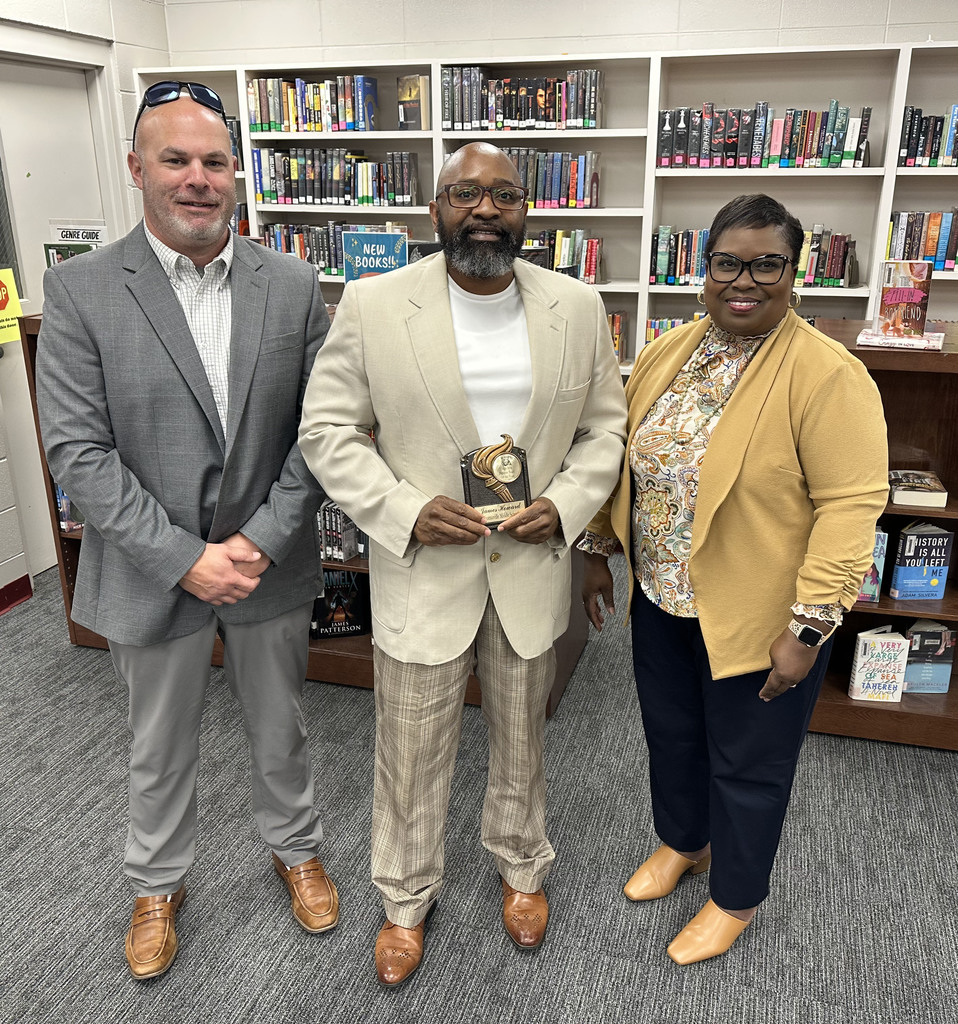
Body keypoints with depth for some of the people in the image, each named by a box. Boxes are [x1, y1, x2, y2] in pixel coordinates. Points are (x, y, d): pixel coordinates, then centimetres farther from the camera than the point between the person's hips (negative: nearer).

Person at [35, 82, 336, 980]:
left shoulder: (292, 287, -4)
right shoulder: (79, 290, -10)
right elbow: (78, 453, -14)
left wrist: (260, 541, -14)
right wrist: (185, 559, -19)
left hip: (270, 565, 2)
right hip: (150, 572, -1)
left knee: (279, 730, 21)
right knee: (160, 749, 20)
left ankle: (295, 848, 49)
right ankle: (156, 883, 47)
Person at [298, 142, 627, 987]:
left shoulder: (577, 307, -1)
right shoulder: (373, 304, -9)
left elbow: (605, 425, 6)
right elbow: (327, 429, -5)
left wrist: (566, 505, -11)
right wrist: (405, 512, -18)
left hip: (533, 567, 2)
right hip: (420, 571, -2)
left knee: (522, 741, 22)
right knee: (412, 755, 14)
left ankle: (522, 867, 50)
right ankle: (406, 896, 41)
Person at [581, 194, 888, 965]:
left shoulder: (827, 375, -19)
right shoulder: (668, 353, 1)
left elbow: (851, 505, -21)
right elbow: (623, 458, 9)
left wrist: (809, 626, -23)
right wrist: (599, 551, 10)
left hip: (756, 619, -5)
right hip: (663, 602, 6)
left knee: (747, 764, 14)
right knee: (671, 734, 24)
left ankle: (736, 897, 39)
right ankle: (682, 842, 51)